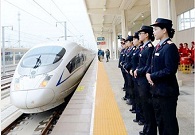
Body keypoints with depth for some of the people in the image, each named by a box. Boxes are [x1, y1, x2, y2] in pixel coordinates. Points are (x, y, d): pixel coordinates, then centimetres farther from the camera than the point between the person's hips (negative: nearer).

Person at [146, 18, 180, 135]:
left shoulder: (170, 47, -17)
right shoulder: (158, 46, 11)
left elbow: (170, 70, -24)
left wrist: (152, 77, -16)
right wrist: (148, 73, -2)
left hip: (167, 91, -9)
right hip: (157, 89, 9)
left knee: (169, 121, 5)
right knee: (159, 119, 21)